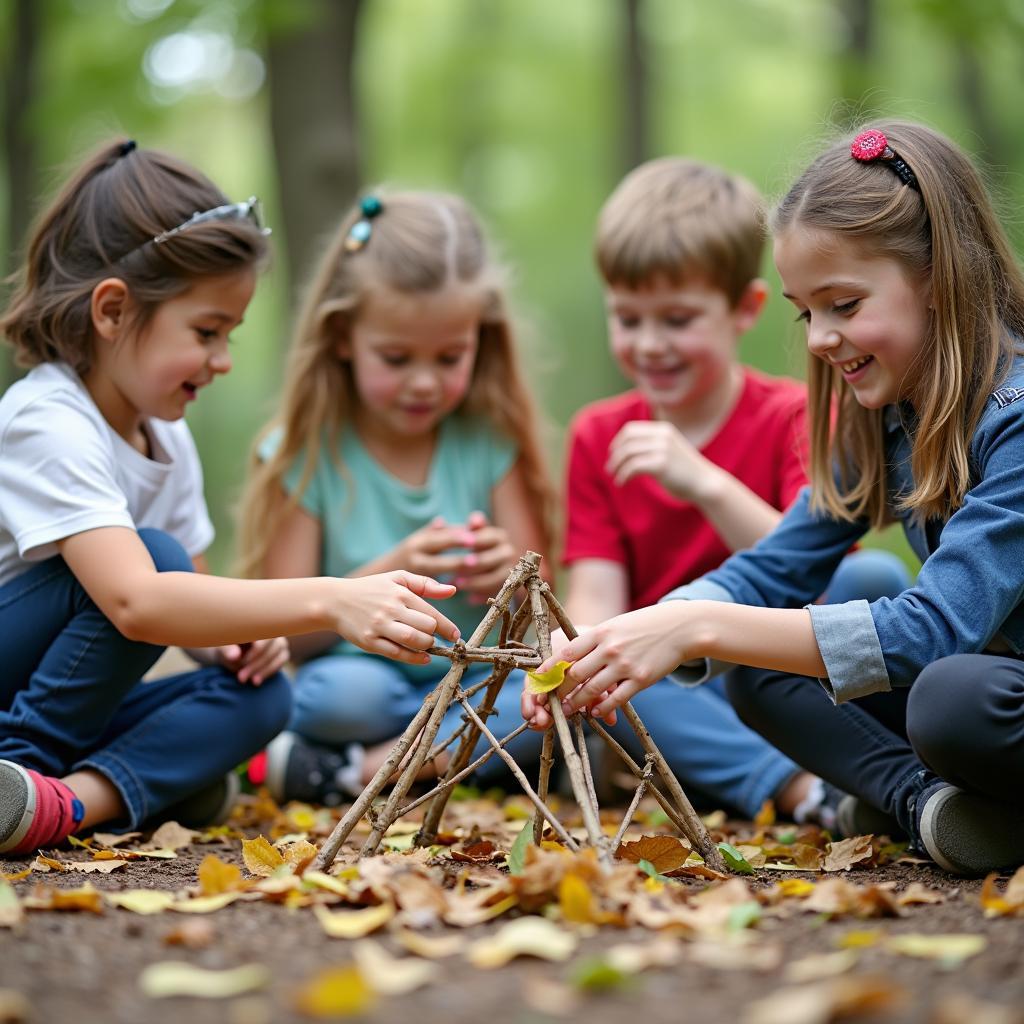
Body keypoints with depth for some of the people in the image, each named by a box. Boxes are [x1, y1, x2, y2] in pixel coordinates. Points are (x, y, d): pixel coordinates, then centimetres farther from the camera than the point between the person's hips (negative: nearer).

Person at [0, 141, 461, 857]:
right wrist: (329, 601, -47)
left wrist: (233, 633, -10)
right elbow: (135, 602, -39)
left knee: (259, 692, -12)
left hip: (72, 711, 9)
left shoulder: (166, 437, 6)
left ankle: (73, 799, -31)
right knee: (153, 556, -27)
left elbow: (183, 594, 15)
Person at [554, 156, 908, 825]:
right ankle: (801, 789, -33)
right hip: (682, 698, 2)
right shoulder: (599, 438, 4)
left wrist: (707, 484, -33)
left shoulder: (796, 418, -6)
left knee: (877, 577, -29)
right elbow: (596, 600, -6)